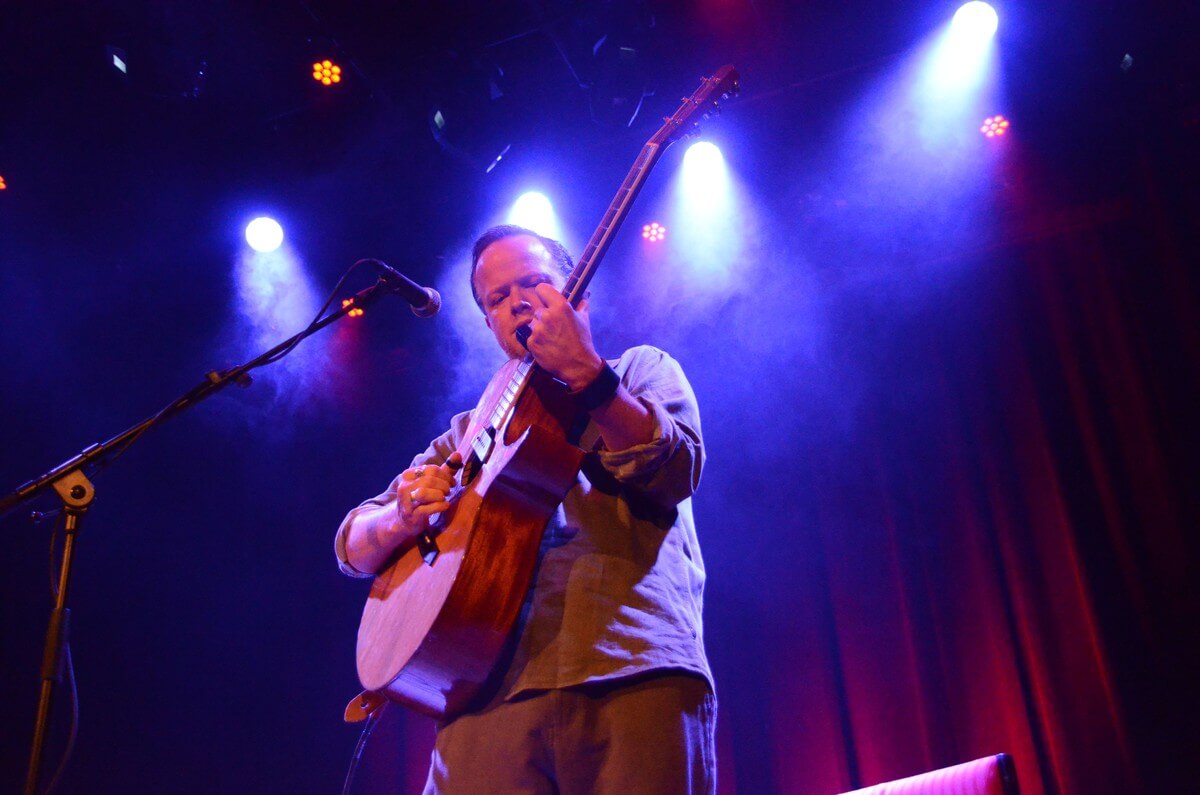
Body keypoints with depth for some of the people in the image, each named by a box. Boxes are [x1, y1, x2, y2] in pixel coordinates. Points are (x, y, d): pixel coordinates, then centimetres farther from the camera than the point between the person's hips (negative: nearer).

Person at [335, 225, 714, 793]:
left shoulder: (640, 371, 19)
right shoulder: (471, 431, 25)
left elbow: (672, 474, -2)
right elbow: (353, 547, 19)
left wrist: (586, 373, -14)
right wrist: (401, 518, -4)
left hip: (636, 676, -2)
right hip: (495, 691, 2)